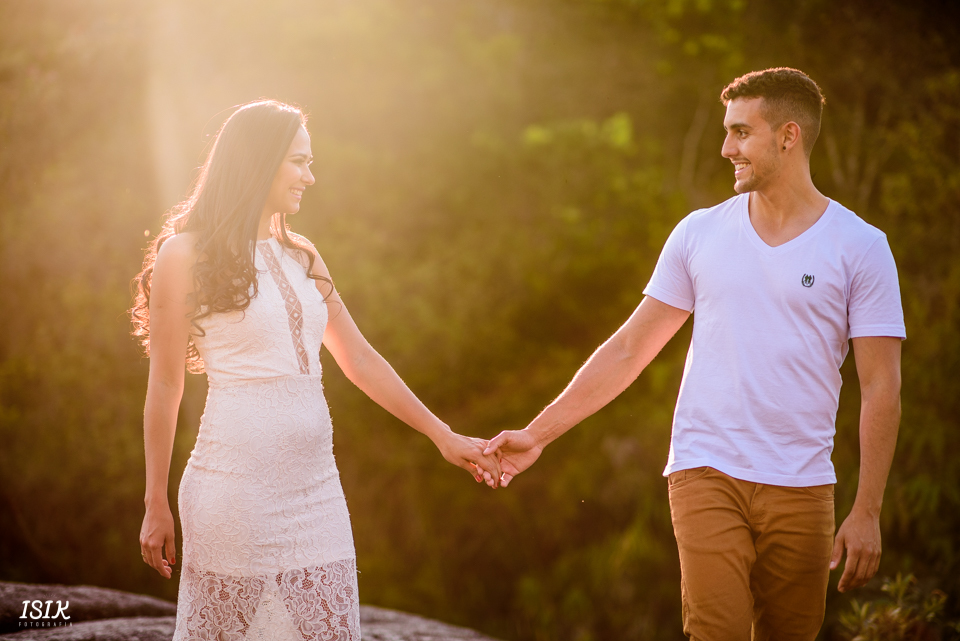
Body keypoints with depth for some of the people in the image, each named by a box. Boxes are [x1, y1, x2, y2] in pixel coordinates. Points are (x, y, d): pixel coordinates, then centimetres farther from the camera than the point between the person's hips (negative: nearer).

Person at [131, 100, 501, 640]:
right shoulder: (185, 256, -2)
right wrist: (156, 505, 0)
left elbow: (360, 360, 18)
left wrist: (443, 435, 16)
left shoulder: (301, 257, 14)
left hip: (315, 486, 5)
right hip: (236, 482, -5)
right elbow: (165, 388, -1)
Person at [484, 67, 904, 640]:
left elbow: (881, 388, -1)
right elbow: (628, 350, 11)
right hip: (706, 470, 1)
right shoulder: (700, 233, 7)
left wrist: (867, 512, -7)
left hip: (801, 485, 0)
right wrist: (537, 434, 7)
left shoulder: (860, 246, 0)